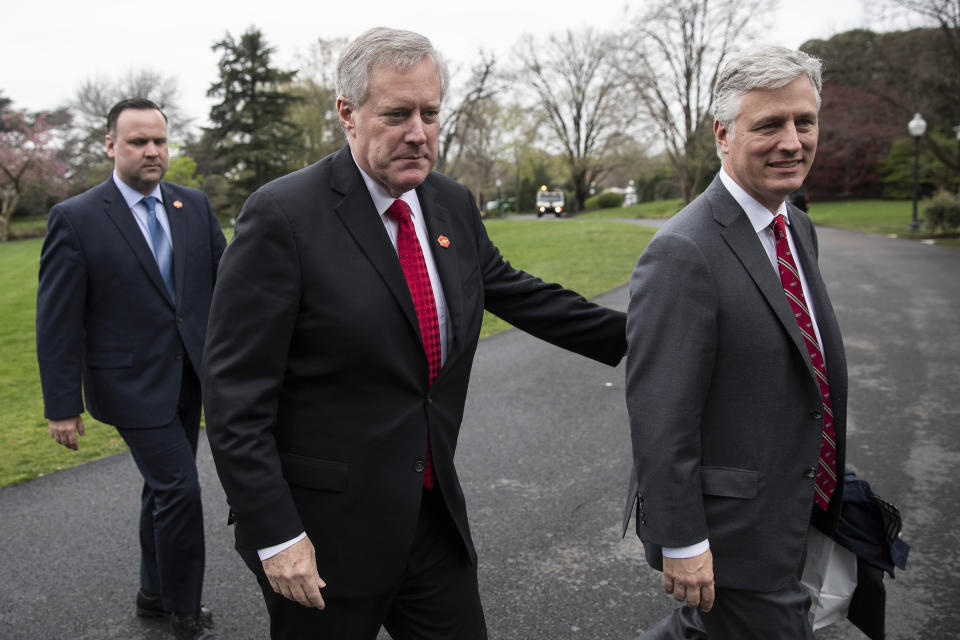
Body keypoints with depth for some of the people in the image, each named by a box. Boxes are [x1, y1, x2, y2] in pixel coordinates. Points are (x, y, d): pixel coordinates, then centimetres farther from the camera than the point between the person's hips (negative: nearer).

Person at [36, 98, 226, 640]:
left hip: (189, 377, 5)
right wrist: (62, 405, -10)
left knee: (163, 487, 18)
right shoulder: (76, 218, -10)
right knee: (180, 489, -5)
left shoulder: (195, 206, 3)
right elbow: (57, 321, -9)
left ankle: (155, 593, 37)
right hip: (134, 385, -5)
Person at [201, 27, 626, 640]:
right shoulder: (283, 215, -16)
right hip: (324, 528, -5)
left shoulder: (454, 205, 4)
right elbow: (236, 394, -16)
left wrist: (635, 334, 20)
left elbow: (516, 292, 19)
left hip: (435, 512, 6)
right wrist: (274, 534, -17)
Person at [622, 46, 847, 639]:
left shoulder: (799, 229, 6)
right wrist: (681, 541, -21)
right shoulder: (683, 253, -25)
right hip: (730, 527, -9)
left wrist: (826, 474, 21)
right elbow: (660, 418, -25)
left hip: (791, 512, 9)